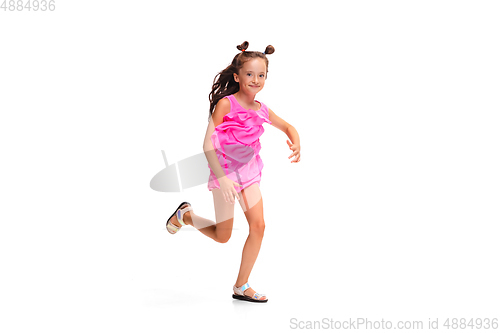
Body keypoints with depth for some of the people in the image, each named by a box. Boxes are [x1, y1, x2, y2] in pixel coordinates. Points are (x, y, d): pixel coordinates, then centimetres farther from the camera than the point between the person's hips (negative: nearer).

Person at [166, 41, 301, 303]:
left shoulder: (262, 110, 2)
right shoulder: (226, 104, -15)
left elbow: (288, 127, 19)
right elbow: (208, 145, -18)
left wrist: (296, 144, -3)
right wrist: (221, 177, -27)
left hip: (249, 173, 5)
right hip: (225, 172, -5)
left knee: (258, 226, -5)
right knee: (222, 236, 3)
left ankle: (241, 286, 8)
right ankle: (185, 215, 32)